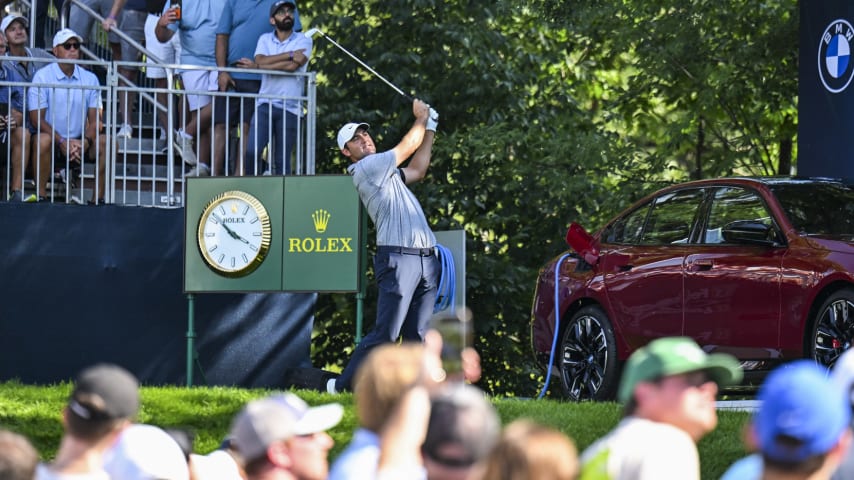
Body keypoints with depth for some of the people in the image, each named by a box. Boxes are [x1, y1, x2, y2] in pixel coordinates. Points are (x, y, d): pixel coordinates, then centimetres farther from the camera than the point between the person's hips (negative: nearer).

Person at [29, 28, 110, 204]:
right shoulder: (42, 77, -4)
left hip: (80, 142, 4)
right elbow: (36, 118, -10)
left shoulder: (90, 79, 7)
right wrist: (62, 142, -23)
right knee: (43, 140, -36)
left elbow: (95, 119, 4)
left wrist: (85, 142, -19)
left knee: (107, 142, -21)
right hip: (53, 141, -4)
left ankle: (97, 199, -17)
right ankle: (40, 195, -25)